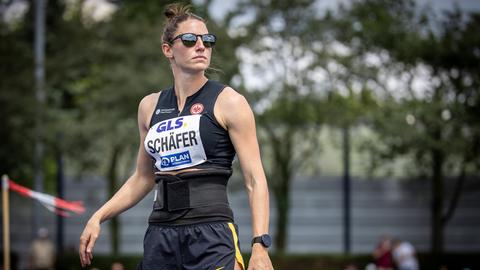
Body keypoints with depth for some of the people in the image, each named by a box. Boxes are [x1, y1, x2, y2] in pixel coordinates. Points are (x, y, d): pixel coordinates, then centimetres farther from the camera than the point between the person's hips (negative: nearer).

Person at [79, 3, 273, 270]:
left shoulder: (228, 102, 0)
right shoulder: (150, 106, 13)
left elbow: (255, 180, -5)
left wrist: (260, 247, -16)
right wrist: (98, 218, 13)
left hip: (212, 236, -5)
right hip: (160, 237, 5)